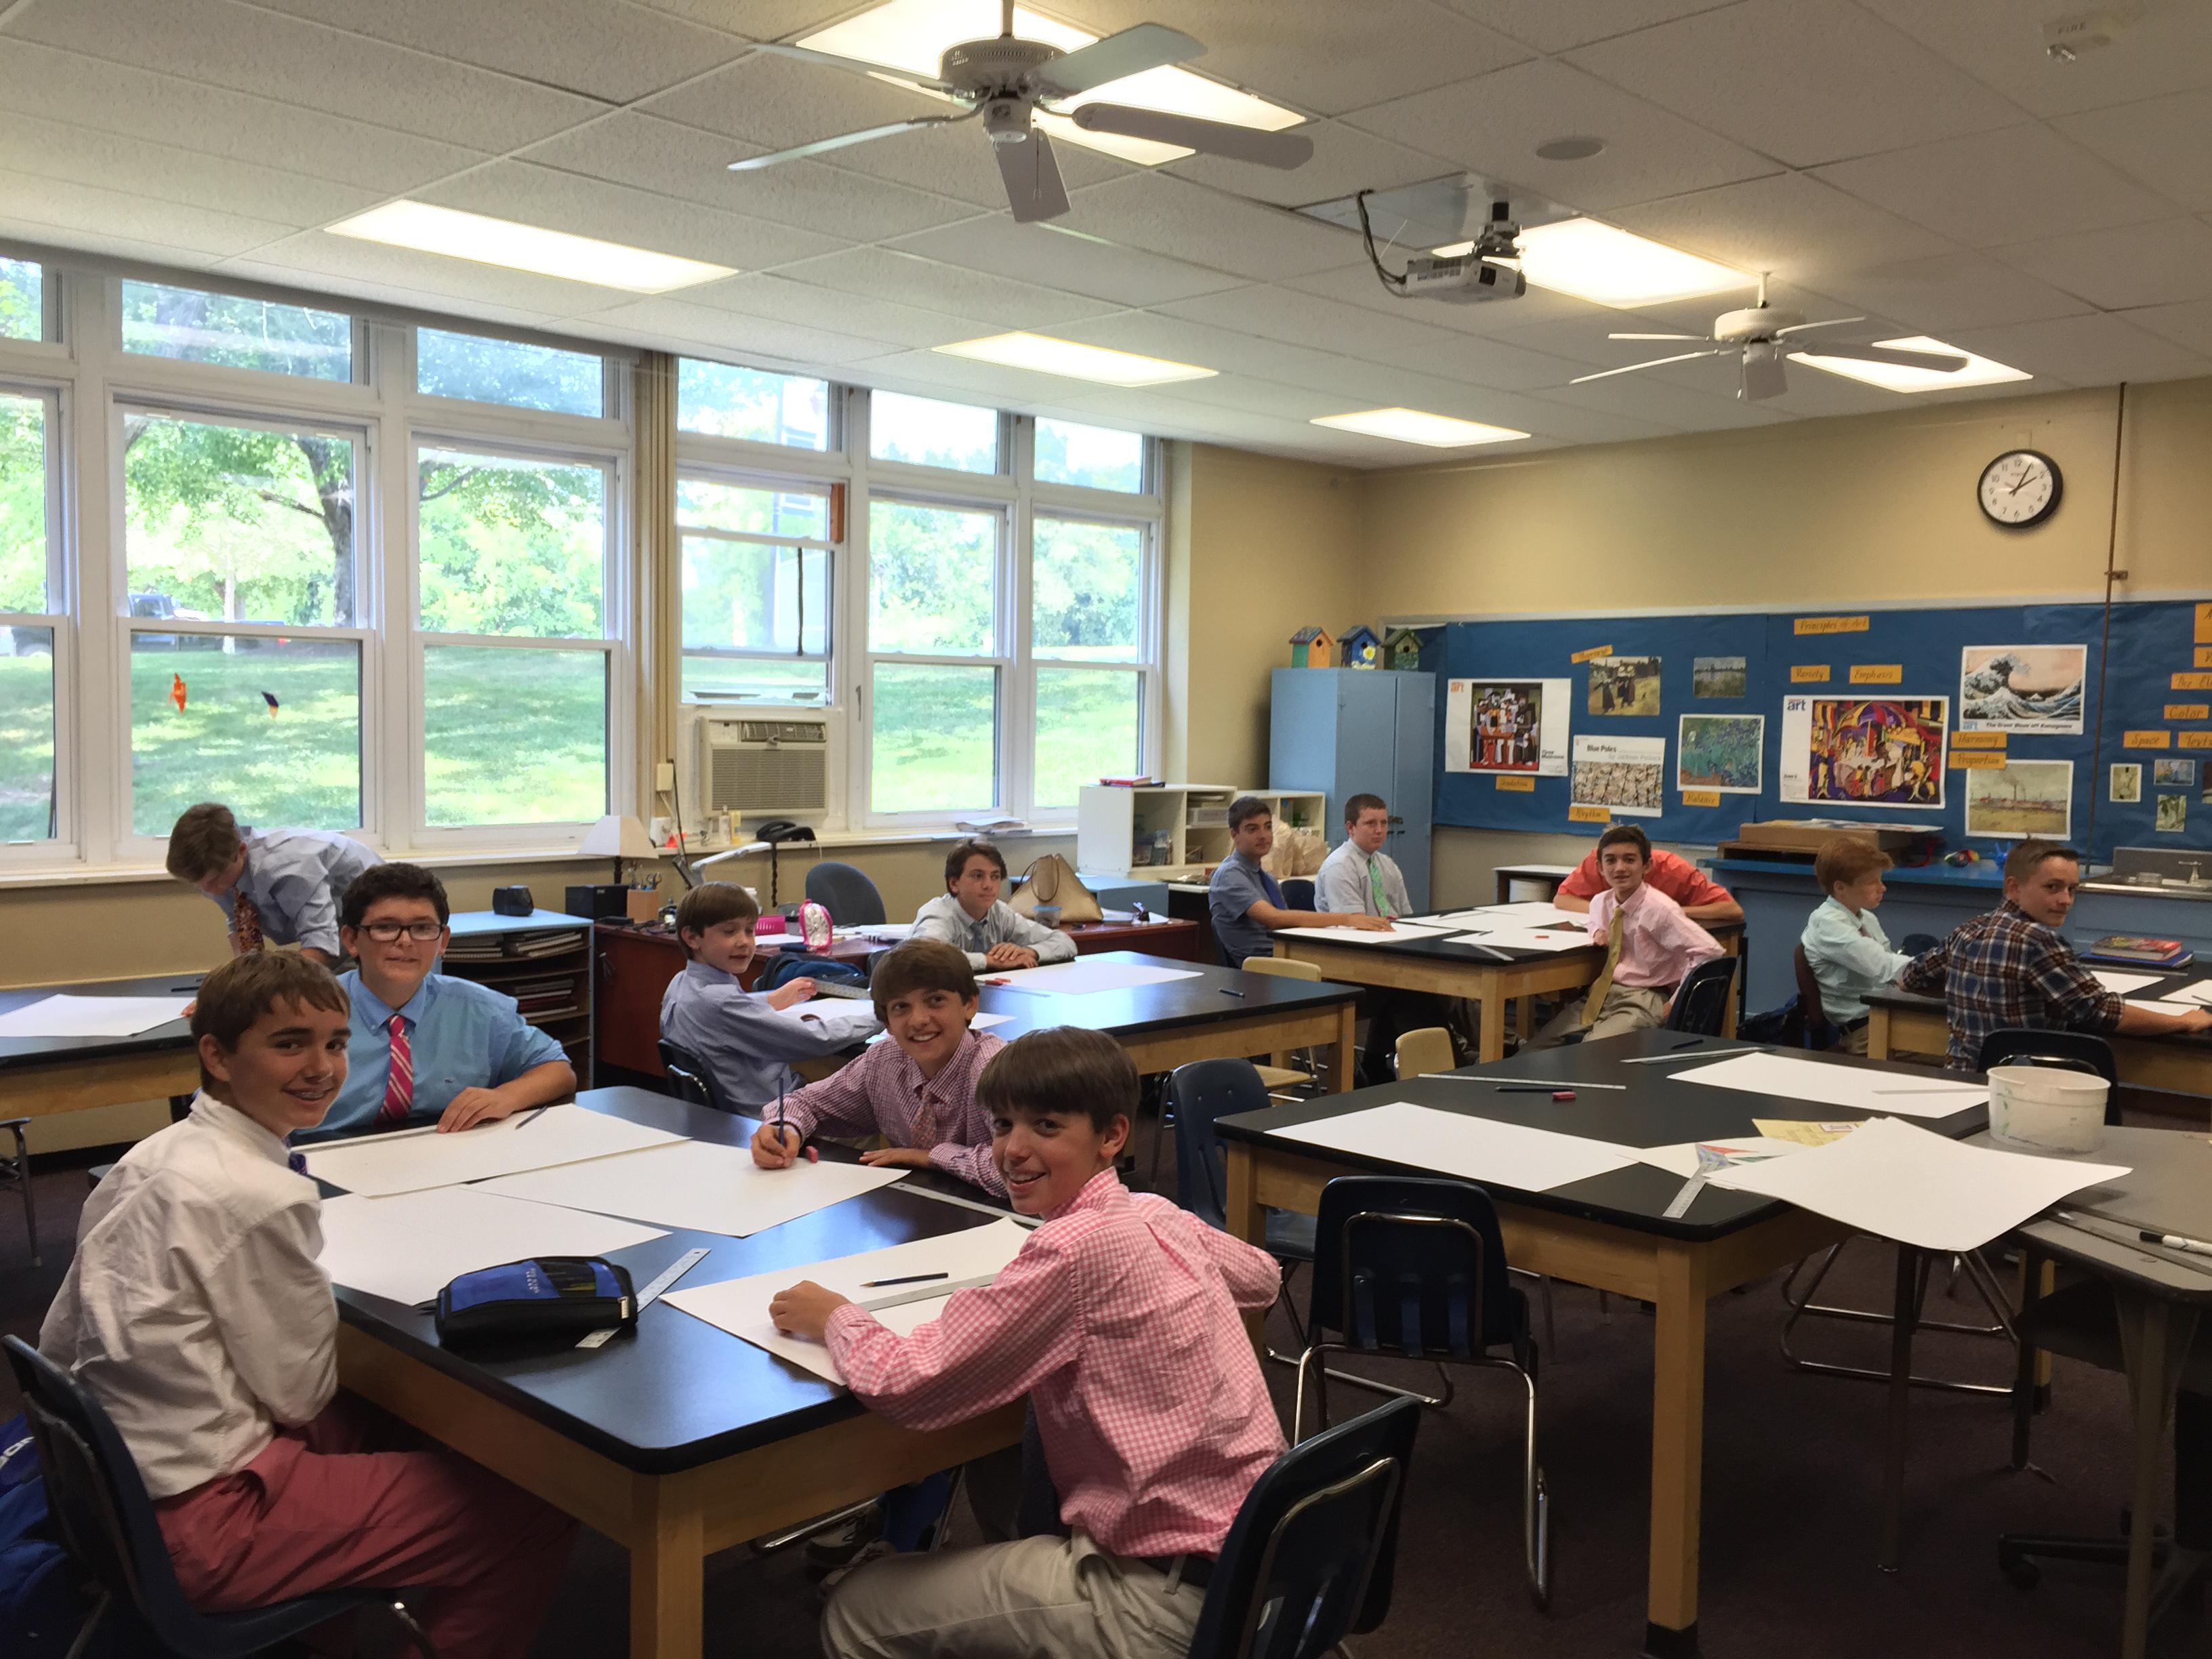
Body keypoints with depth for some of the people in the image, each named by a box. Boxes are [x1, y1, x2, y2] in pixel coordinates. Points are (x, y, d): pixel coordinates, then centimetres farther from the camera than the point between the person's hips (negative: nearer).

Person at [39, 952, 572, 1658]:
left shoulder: (151, 1155, 3)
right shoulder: (263, 1196, -24)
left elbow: (57, 1341, 10)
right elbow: (300, 1392, -12)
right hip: (200, 1521, -10)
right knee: (532, 1513, -9)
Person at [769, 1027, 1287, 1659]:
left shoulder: (1079, 1244, -23)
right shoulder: (1161, 1215, 2)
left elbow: (909, 1386, -23)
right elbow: (1261, 1277, 23)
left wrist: (834, 1315, -4)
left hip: (1173, 1596, -9)